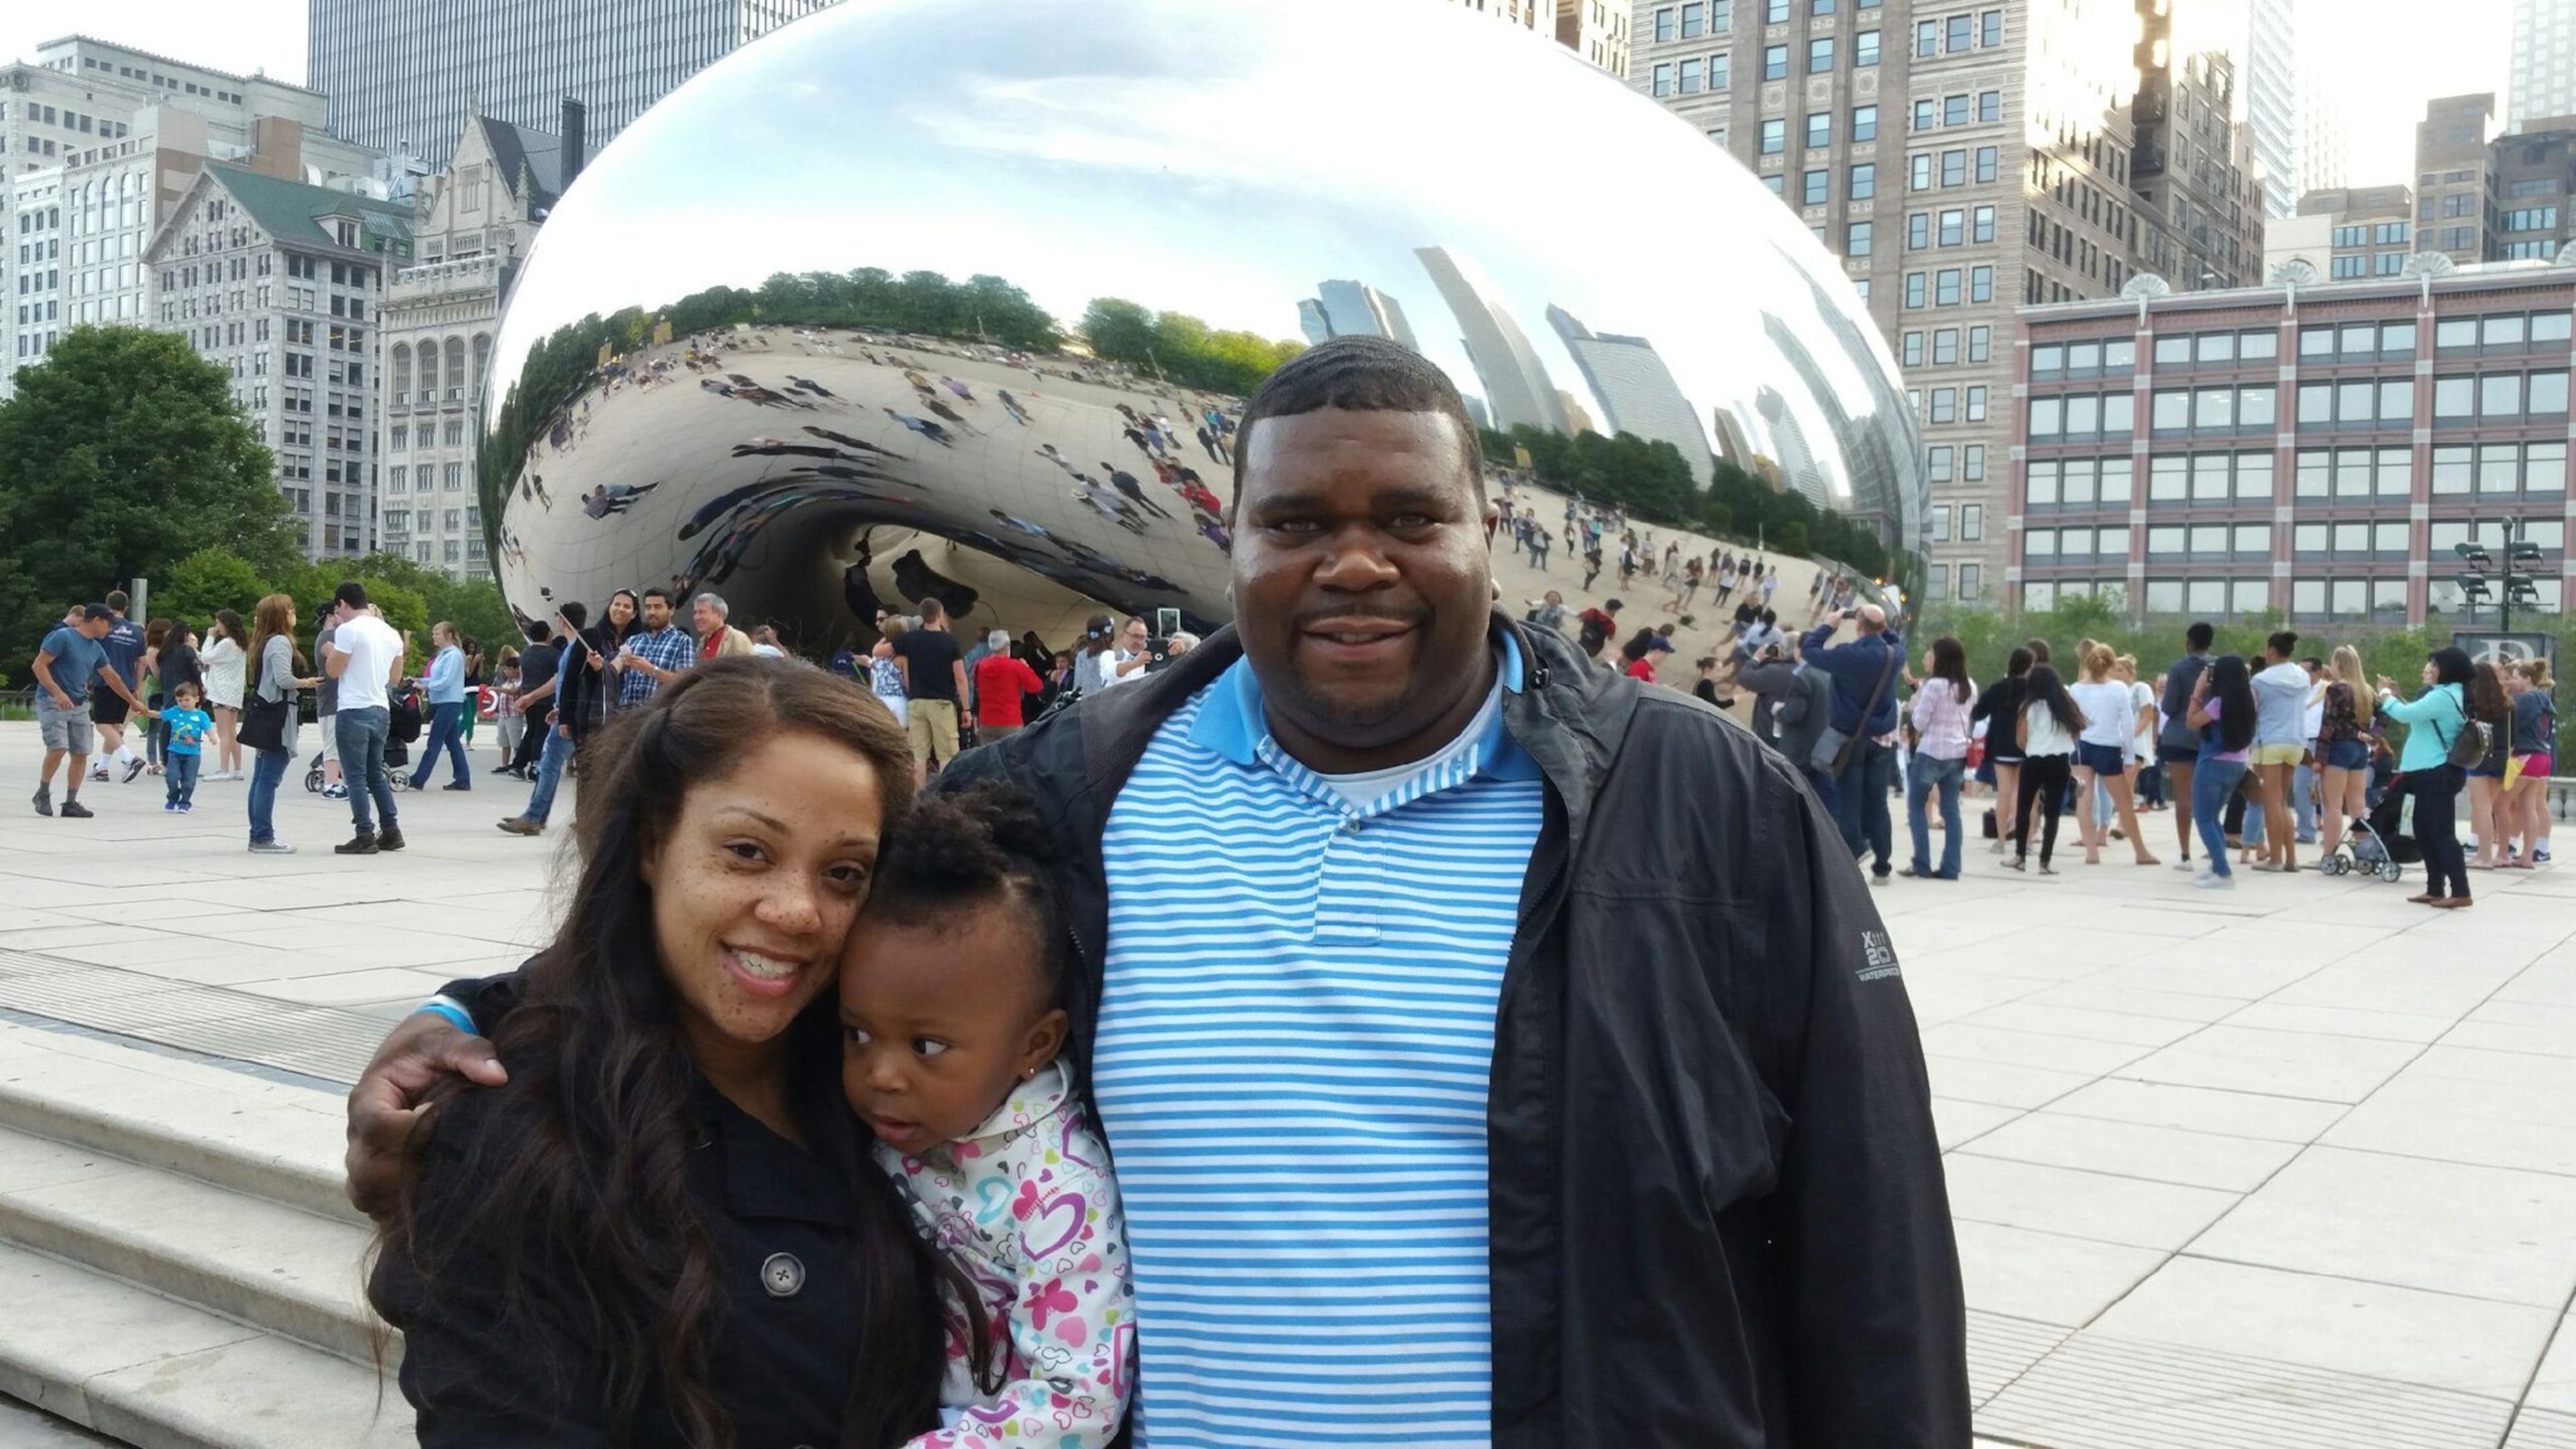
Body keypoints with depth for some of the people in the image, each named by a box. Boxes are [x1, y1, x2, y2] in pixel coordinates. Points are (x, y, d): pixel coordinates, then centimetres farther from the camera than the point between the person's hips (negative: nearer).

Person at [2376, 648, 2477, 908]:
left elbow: (2405, 715, -21)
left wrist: (2386, 696, -3)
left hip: (2436, 774, -11)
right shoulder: (2449, 694, 17)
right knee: (2425, 832, 15)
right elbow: (2415, 715, 20)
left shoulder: (2442, 696, -18)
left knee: (2442, 833, -9)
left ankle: (2460, 893, -9)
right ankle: (2435, 889, 19)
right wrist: (2396, 696, 13)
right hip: (2432, 773, 11)